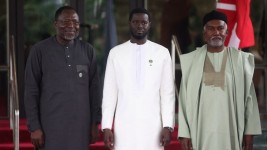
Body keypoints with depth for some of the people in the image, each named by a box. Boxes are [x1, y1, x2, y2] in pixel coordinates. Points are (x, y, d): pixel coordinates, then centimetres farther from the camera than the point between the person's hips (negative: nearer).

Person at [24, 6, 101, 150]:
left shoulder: (88, 50, 6)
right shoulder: (40, 50, -3)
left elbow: (94, 88, 9)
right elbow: (31, 91, -2)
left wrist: (95, 122, 6)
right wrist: (34, 127, -6)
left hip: (80, 124, 3)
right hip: (51, 124, -2)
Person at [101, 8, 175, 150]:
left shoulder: (162, 53, 4)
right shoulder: (116, 53, 5)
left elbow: (167, 92, 2)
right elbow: (109, 92, 5)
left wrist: (168, 126, -4)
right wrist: (106, 126, -1)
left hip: (152, 126, 0)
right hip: (124, 126, 0)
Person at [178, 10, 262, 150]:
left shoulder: (241, 59, 5)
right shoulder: (191, 60, 5)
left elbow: (249, 97, 6)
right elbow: (184, 99, 5)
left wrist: (249, 131, 2)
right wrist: (184, 132, -1)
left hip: (231, 130, 0)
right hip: (201, 131, 0)